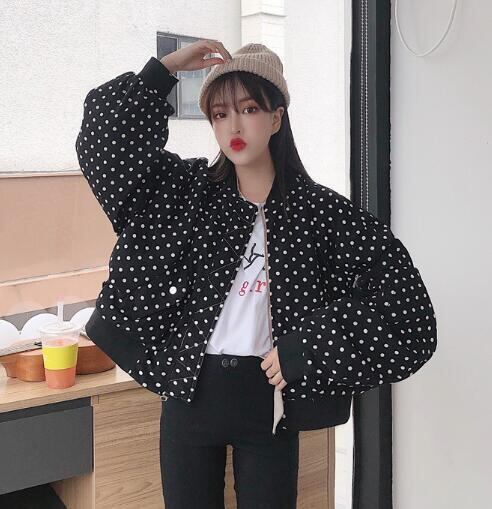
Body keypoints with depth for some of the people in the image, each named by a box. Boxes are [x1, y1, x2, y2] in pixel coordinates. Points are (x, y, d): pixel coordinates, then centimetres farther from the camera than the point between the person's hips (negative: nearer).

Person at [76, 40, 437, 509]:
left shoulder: (319, 209, -6)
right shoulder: (188, 190, 0)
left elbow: (397, 290, -11)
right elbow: (104, 138, -5)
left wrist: (304, 348, -15)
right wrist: (167, 66, -10)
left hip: (267, 398, -1)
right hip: (190, 390, 2)